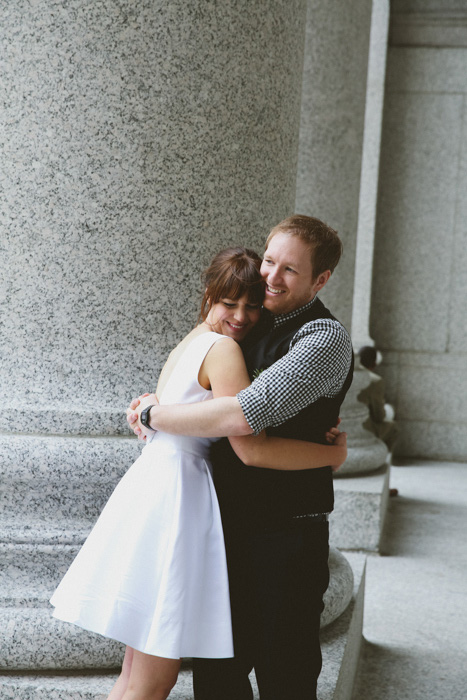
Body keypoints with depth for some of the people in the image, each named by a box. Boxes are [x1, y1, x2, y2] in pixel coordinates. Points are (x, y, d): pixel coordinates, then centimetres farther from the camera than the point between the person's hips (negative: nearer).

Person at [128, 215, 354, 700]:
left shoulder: (325, 339, -15)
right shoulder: (256, 324, 12)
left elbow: (242, 416, -26)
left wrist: (153, 415, -13)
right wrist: (157, 402, 6)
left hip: (286, 537, -7)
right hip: (230, 524, 8)